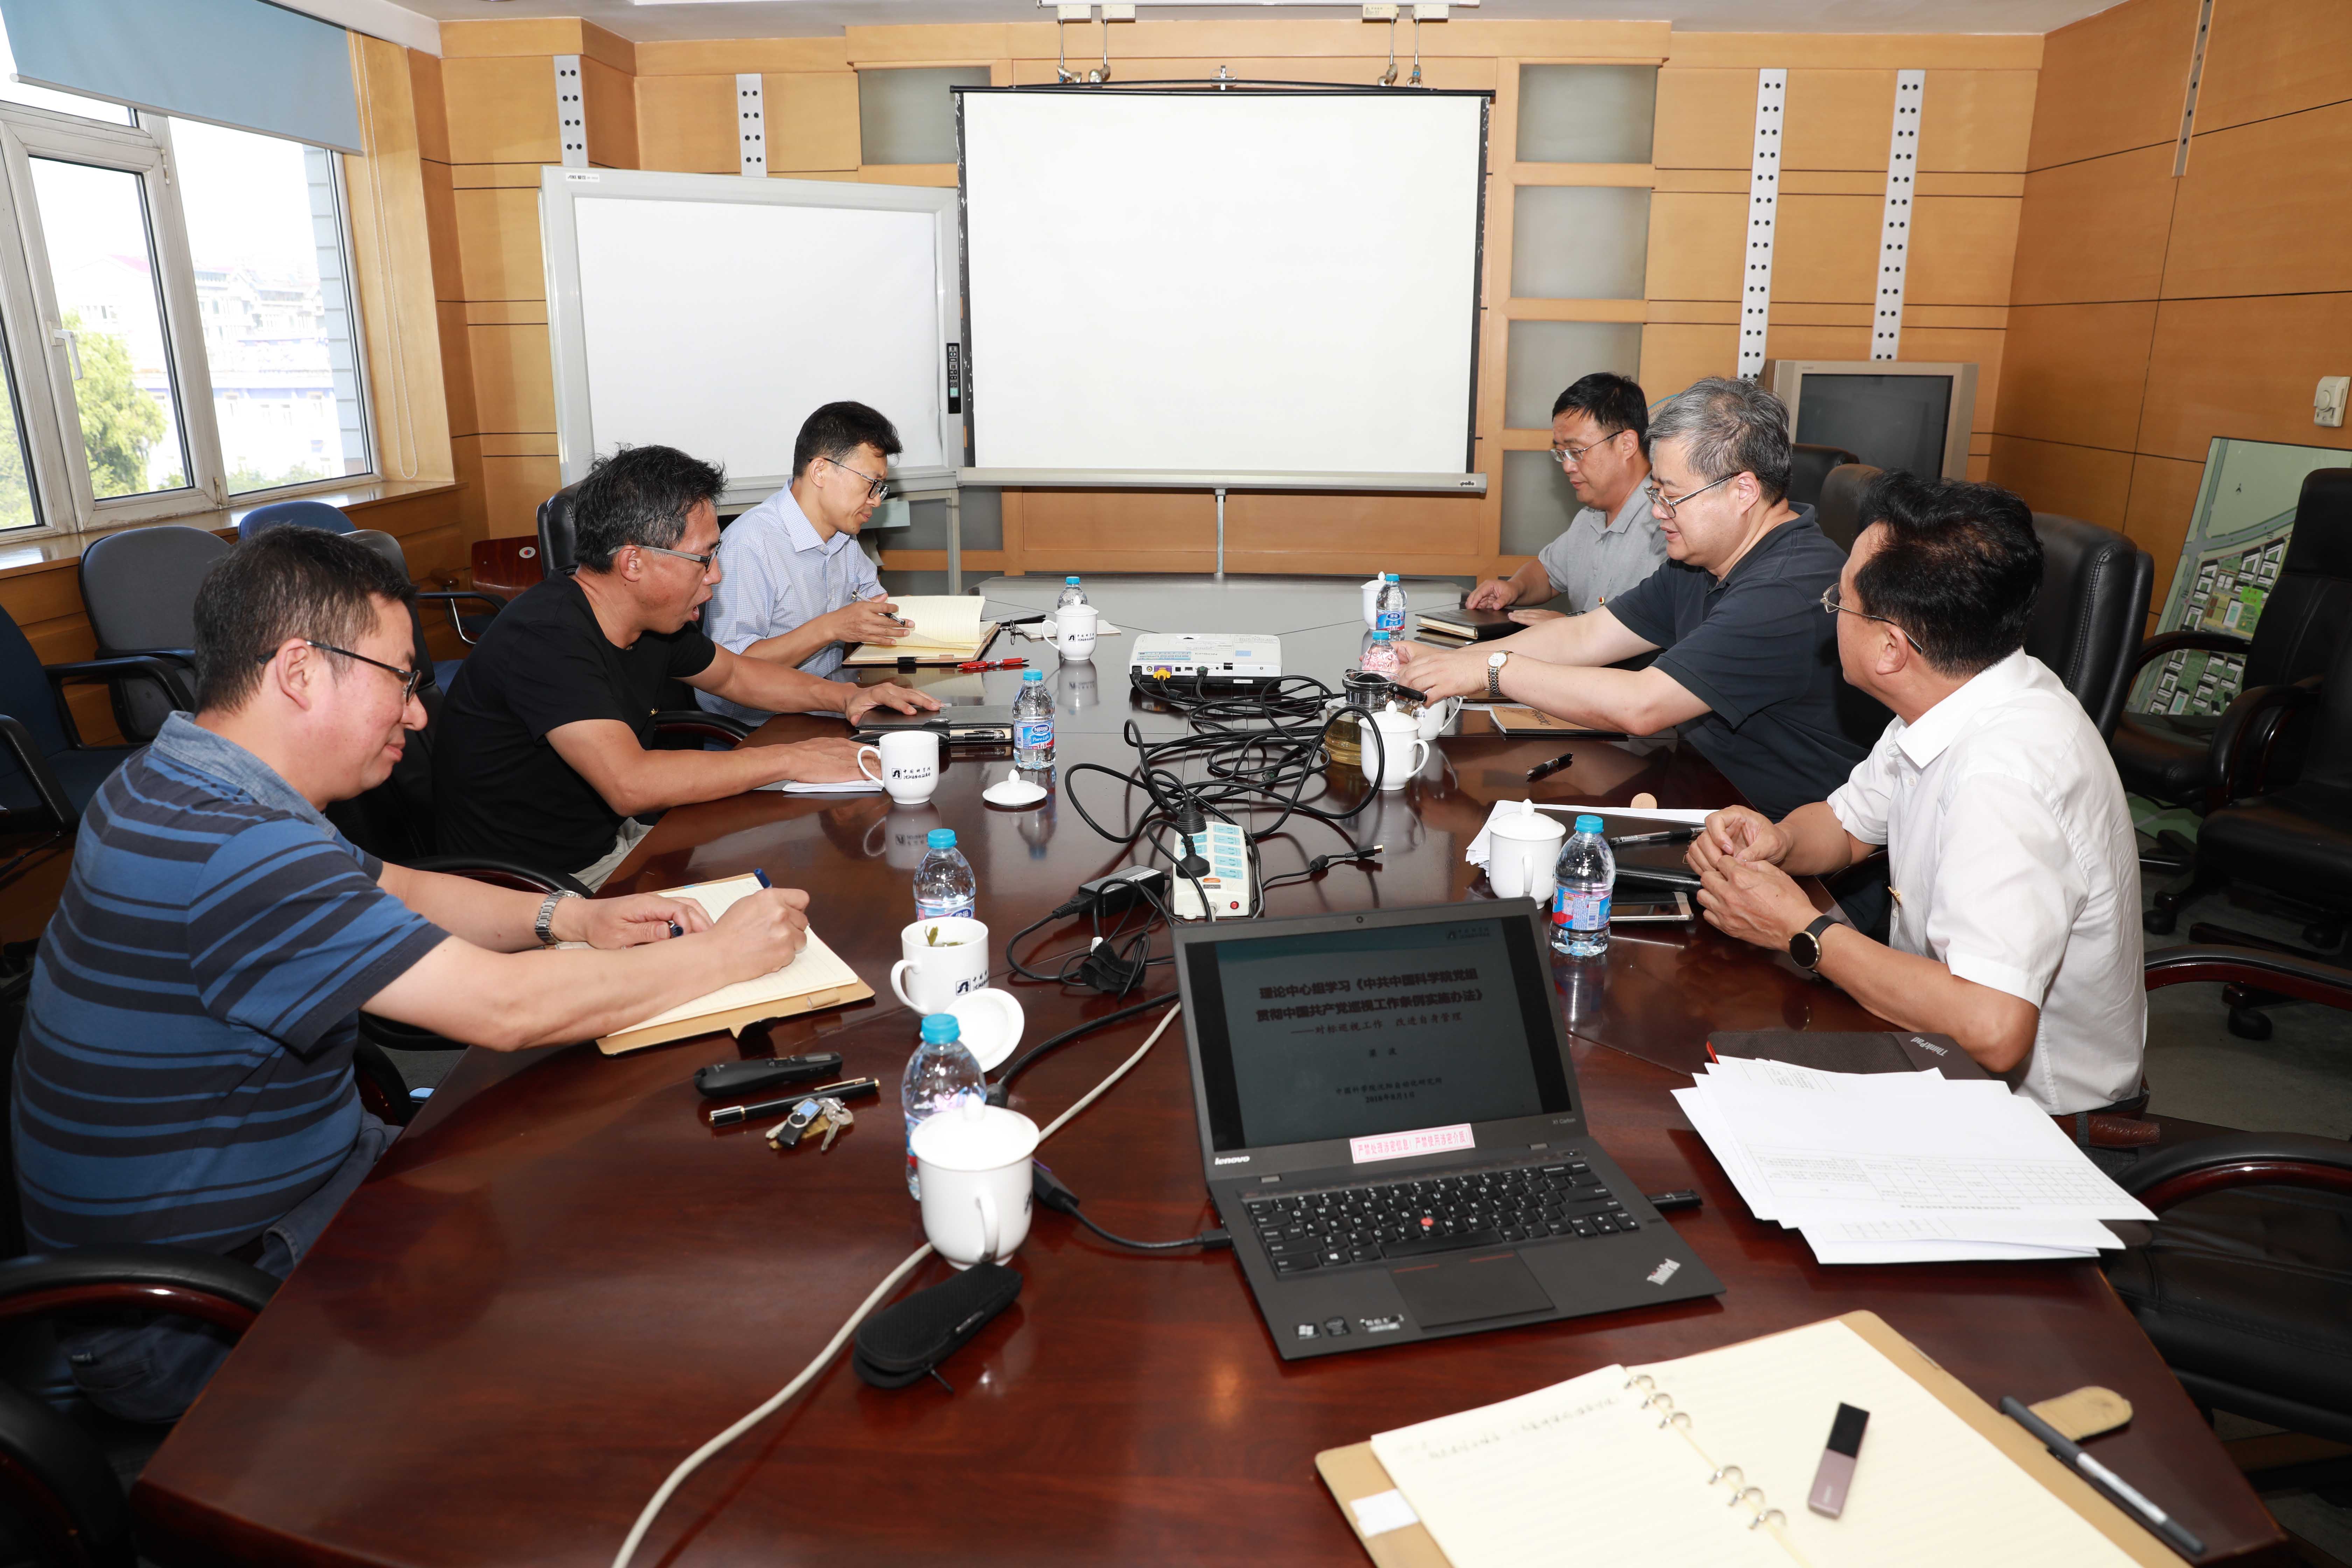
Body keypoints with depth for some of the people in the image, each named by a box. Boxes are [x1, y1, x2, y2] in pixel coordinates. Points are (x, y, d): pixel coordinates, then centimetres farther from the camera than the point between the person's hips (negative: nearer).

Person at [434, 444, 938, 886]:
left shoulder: (659, 622, 1)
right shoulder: (545, 636, -26)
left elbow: (733, 673, 22)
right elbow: (630, 784, -36)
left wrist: (846, 697, 7)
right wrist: (790, 759, -28)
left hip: (615, 842, 9)